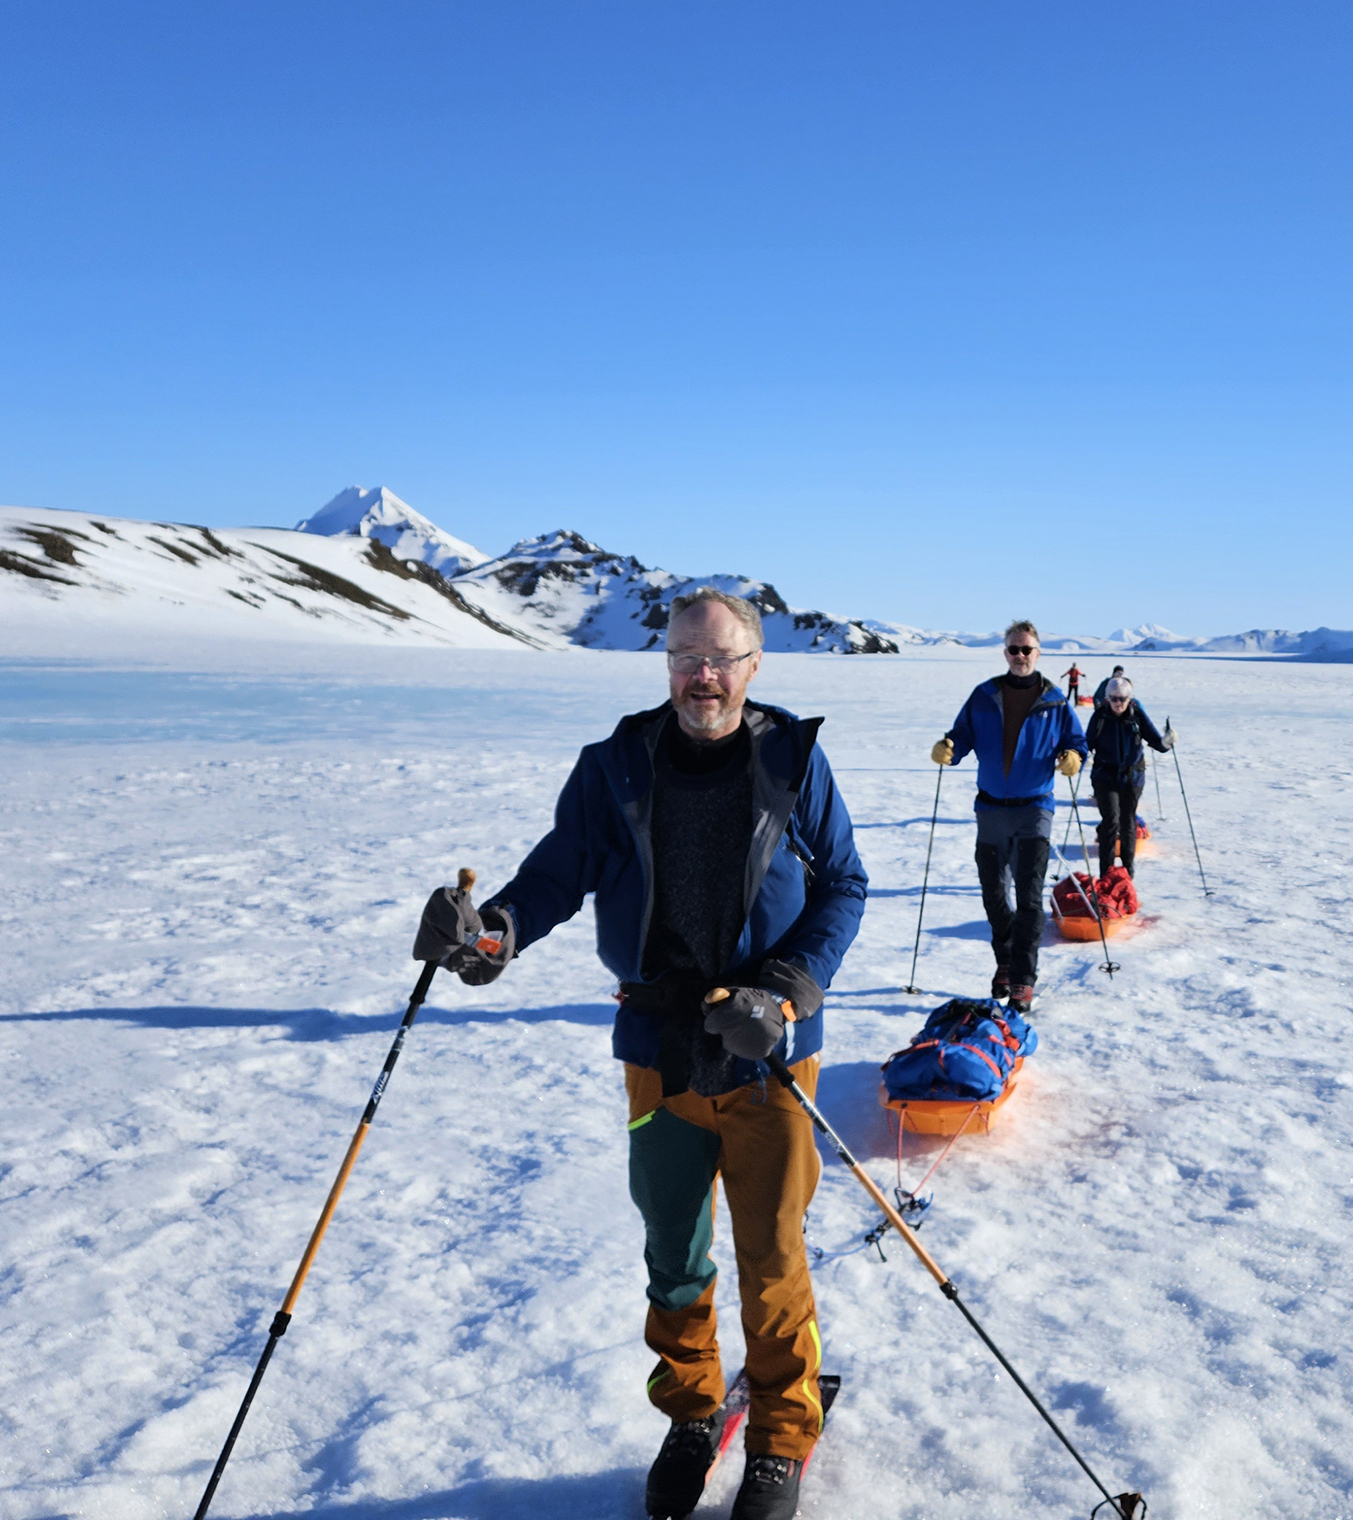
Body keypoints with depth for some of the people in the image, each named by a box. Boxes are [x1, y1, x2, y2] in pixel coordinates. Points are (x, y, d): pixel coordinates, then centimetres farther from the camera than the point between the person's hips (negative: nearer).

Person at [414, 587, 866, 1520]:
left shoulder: (793, 760, -5)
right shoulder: (619, 764, -1)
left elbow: (843, 887, -2)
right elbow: (563, 866, -2)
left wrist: (784, 992, -15)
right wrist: (500, 927, -23)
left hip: (766, 1056, -2)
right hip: (659, 1050, 2)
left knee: (772, 1259, 7)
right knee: (673, 1255, 16)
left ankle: (782, 1440, 31)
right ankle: (691, 1416, 41)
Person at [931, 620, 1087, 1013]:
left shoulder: (1055, 702, 1)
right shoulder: (984, 696, 4)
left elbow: (1076, 742, 5)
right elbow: (962, 736, 6)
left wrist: (1072, 758, -18)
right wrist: (947, 750, -16)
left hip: (1034, 809, -3)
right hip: (991, 808, 3)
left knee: (1028, 897, -10)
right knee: (994, 894, 12)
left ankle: (1023, 981, -7)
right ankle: (1005, 962, 33)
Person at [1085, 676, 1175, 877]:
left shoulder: (1137, 714, -7)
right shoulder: (1100, 715, -8)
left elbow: (1155, 740, -9)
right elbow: (1089, 743, -1)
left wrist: (1165, 741, -30)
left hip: (1132, 777, 2)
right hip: (1105, 776, -2)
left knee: (1128, 822, 12)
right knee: (1111, 819, -13)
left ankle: (1128, 872, 29)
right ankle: (1106, 874, -8)